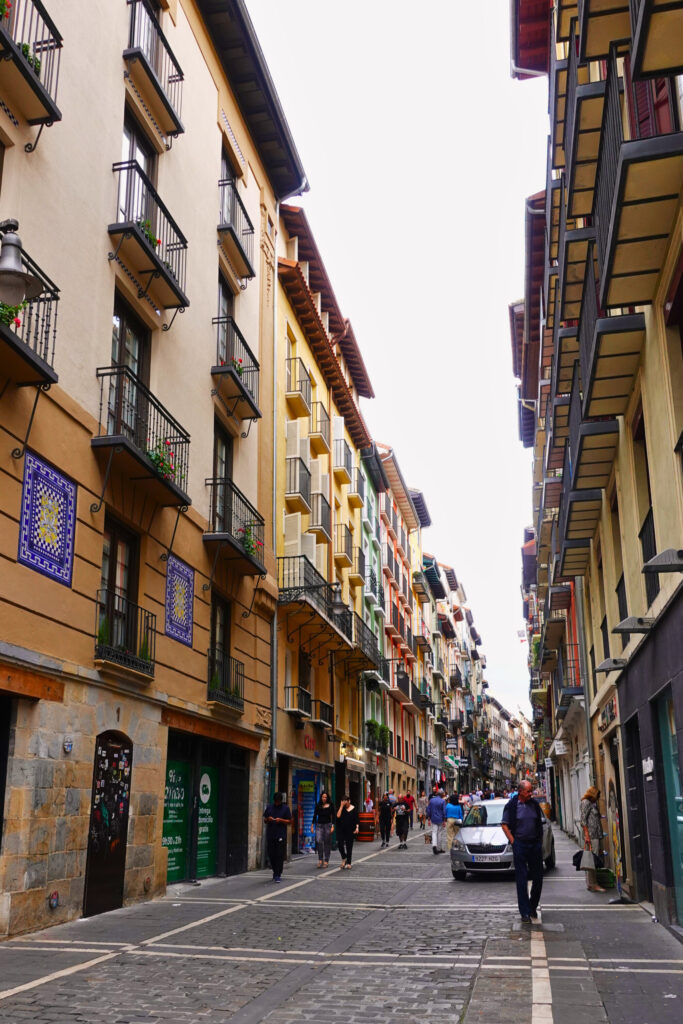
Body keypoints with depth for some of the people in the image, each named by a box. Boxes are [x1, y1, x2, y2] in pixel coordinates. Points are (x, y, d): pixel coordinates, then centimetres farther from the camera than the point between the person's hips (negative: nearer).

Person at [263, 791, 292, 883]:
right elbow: (264, 820, 15)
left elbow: (290, 821, 1)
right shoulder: (269, 807, 11)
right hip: (270, 835, 3)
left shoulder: (285, 808, 3)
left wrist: (281, 820, -14)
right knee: (271, 855, 6)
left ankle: (277, 875, 0)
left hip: (281, 836, -3)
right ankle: (276, 872, 27)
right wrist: (268, 819, -8)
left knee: (279, 856, -6)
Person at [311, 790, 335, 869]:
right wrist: (312, 826, 5)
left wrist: (332, 826, -8)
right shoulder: (318, 805, 3)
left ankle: (326, 861, 10)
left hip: (327, 825, -1)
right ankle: (320, 859, -1)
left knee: (327, 843, 1)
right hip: (319, 825, 1)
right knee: (319, 841, -13)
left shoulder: (330, 805, 0)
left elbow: (333, 816, 0)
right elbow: (315, 815, 8)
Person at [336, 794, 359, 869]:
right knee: (340, 844, -9)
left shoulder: (354, 809, 3)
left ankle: (348, 863, 11)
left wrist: (357, 827, -8)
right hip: (341, 829, 1)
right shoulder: (341, 808, 4)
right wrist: (341, 806, -11)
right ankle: (344, 858, 17)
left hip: (350, 830, -1)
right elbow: (338, 816, -12)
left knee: (349, 846, 2)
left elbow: (356, 819, 5)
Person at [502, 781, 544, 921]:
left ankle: (533, 906, 26)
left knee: (538, 877, 7)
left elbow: (540, 824, 16)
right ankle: (525, 912, 3)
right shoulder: (511, 805, -5)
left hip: (535, 844, 4)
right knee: (522, 878, -2)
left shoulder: (535, 804, 6)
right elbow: (504, 825, -1)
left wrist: (540, 840, 8)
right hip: (520, 844, -4)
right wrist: (513, 841, -8)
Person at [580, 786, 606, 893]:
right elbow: (583, 820, -13)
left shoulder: (593, 803, 20)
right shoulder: (586, 802, -7)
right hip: (591, 835, -9)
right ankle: (592, 884, -10)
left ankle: (591, 883, 11)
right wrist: (586, 834, -19)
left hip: (596, 835, 9)